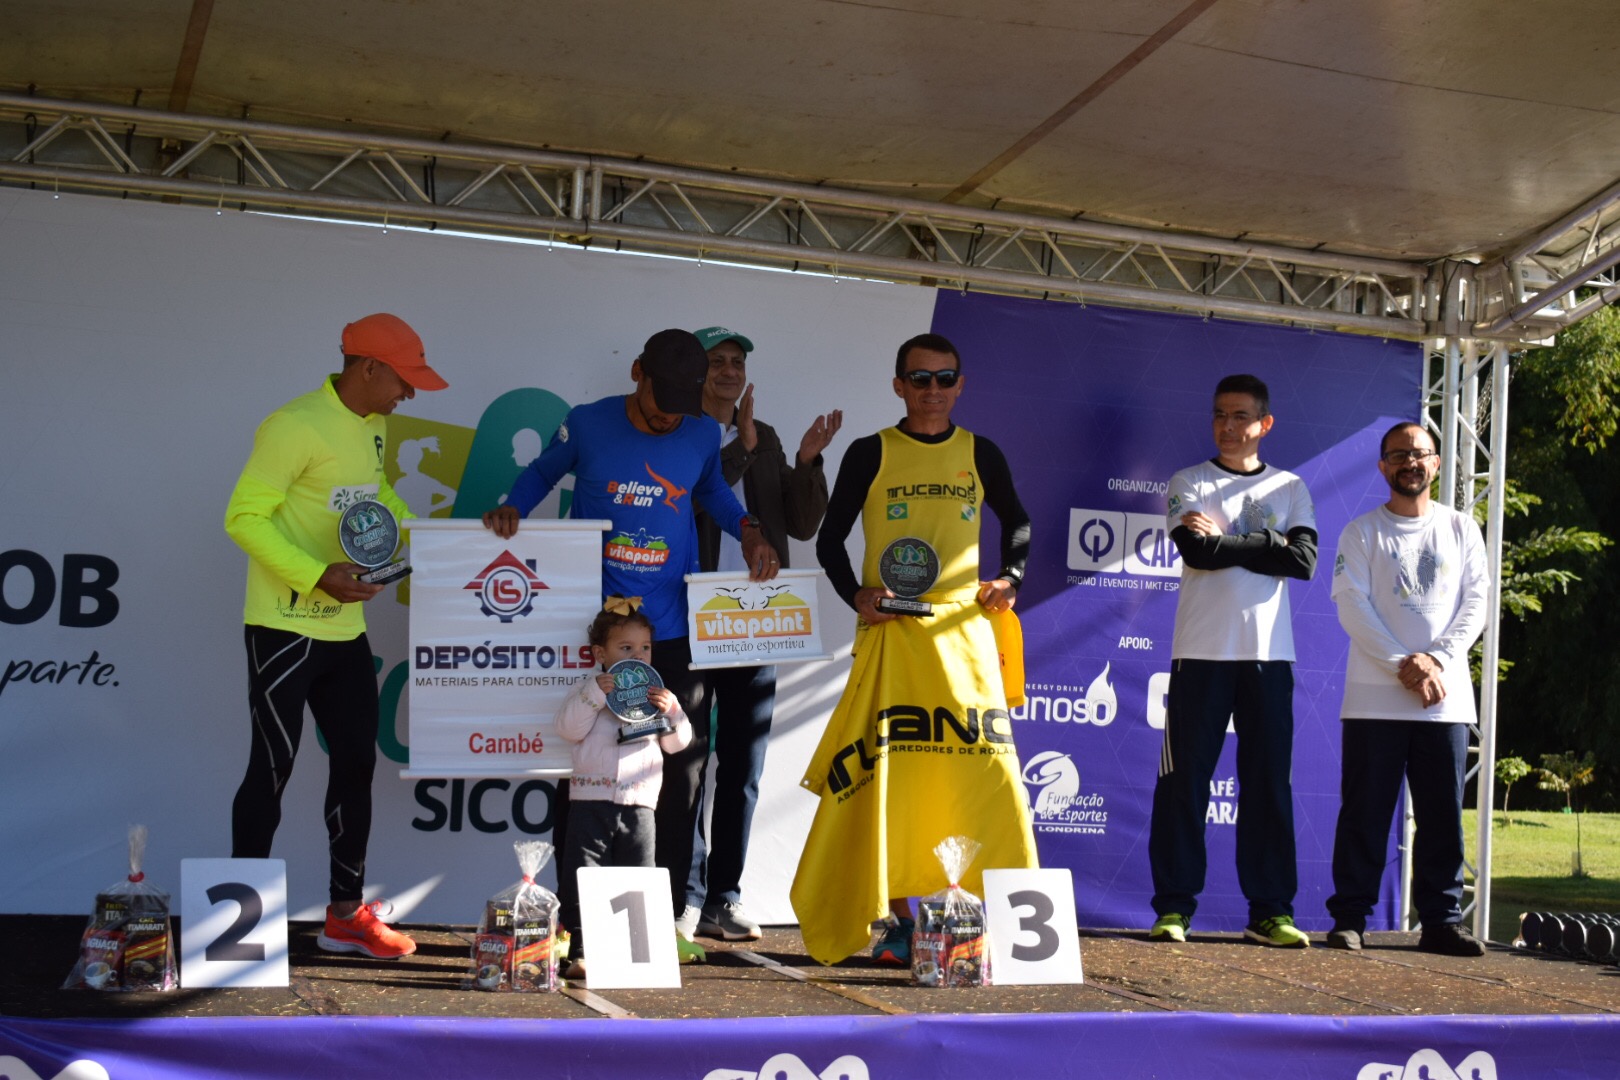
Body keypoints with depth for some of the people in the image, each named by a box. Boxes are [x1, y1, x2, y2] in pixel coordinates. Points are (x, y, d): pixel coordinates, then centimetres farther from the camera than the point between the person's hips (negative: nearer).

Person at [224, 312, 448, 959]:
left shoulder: (371, 427, 10)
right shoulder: (296, 426, -17)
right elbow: (244, 516, -19)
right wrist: (318, 576, -26)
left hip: (345, 631, 8)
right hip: (284, 630, -8)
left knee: (356, 761, 9)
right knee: (273, 769, -1)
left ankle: (346, 914, 19)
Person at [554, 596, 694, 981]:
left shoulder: (658, 694, 13)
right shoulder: (590, 691, 6)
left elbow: (678, 742, 10)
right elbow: (569, 728, -6)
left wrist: (670, 712, -9)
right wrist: (594, 694, -16)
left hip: (639, 804, 2)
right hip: (590, 800, -2)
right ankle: (580, 953, 1)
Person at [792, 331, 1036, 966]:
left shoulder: (981, 455, 13)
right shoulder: (870, 454, 6)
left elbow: (1017, 523, 26)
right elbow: (830, 538, 9)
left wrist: (1009, 580, 10)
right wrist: (855, 594, -7)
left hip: (964, 628, 2)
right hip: (890, 631, -2)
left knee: (983, 767, -5)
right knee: (890, 771, -5)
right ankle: (897, 920, 1)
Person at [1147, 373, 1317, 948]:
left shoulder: (1290, 488, 12)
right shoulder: (1188, 484, 7)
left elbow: (1304, 560, -5)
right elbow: (1196, 553, -11)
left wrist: (1223, 540, -7)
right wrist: (1266, 545, -6)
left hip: (1268, 653, 2)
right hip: (1201, 651, -1)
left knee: (1269, 782, 2)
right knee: (1184, 782, -2)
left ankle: (1270, 910, 8)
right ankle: (1174, 907, 4)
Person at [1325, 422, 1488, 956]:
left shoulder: (1462, 530, 12)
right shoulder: (1362, 533, 6)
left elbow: (1476, 603, 5)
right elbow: (1353, 607, -4)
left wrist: (1437, 660, -10)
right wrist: (1403, 665, -14)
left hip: (1446, 697, 2)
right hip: (1375, 697, -2)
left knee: (1443, 814, 4)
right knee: (1365, 812, -1)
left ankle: (1441, 920, 11)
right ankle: (1350, 917, 5)